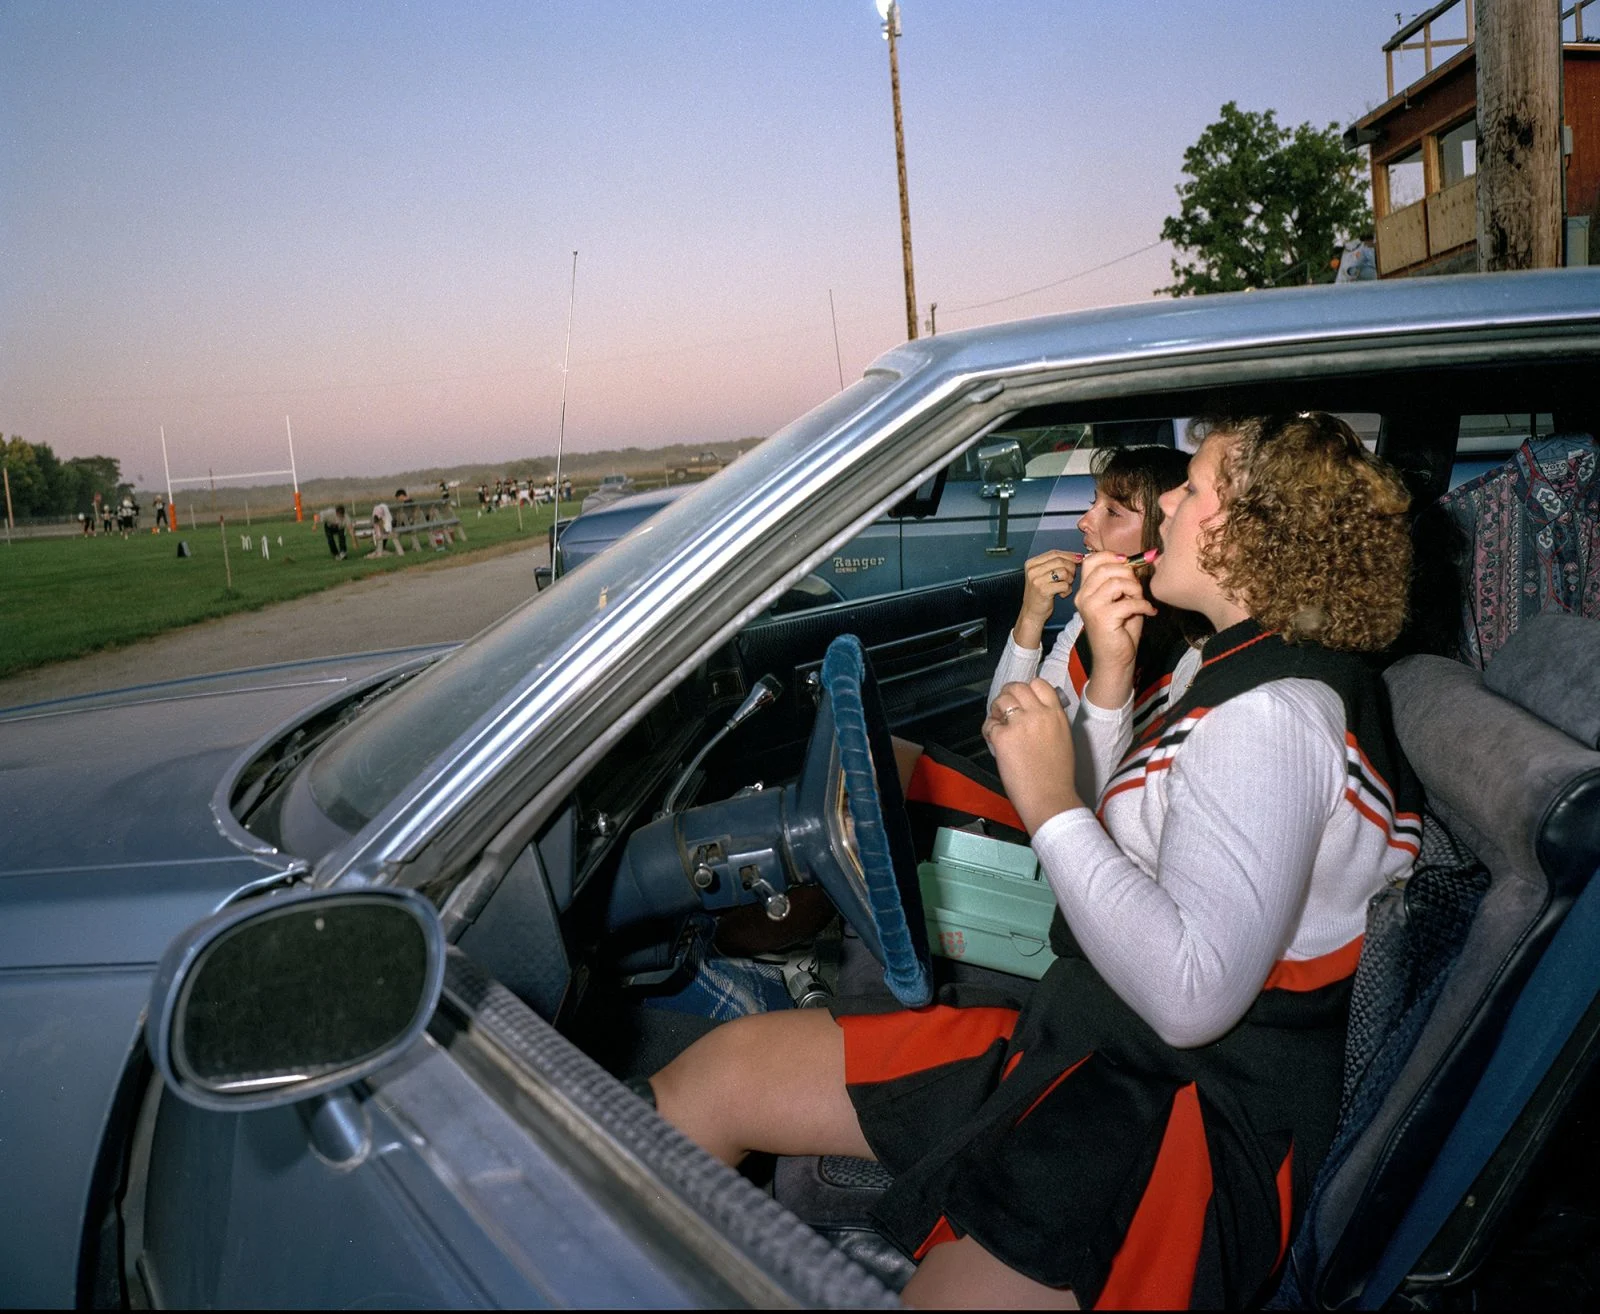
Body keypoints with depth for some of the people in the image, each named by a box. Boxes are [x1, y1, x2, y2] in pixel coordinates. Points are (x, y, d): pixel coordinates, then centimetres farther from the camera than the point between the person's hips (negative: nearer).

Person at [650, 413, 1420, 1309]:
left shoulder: (1273, 718, -19)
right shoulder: (1247, 666, 13)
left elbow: (1192, 995, -27)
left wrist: (1053, 808, -21)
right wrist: (1111, 678, 2)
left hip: (1191, 1117, -9)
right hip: (1088, 1036, 9)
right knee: (720, 1070, 0)